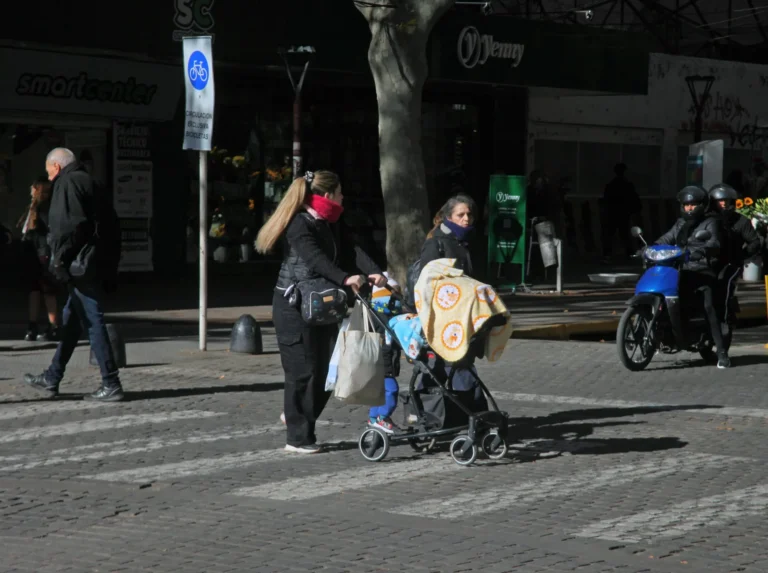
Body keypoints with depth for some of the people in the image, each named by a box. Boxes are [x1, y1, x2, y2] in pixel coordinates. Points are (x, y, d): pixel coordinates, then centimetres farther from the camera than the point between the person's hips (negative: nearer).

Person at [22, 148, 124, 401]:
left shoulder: (67, 183, -8)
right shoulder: (88, 182, 20)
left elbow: (67, 226, -20)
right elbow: (110, 223, 19)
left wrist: (60, 262, -14)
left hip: (81, 267, -10)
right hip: (96, 264, 10)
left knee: (92, 322, -8)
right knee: (70, 320, 16)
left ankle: (111, 384, -8)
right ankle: (52, 379, 25)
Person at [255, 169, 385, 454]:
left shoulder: (324, 226, 14)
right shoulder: (299, 225, -14)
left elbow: (349, 249, 3)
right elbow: (315, 258, -30)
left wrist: (374, 272, -13)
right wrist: (344, 278, -42)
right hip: (294, 306, -9)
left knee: (328, 367, 6)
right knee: (303, 371, -7)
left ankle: (298, 416, 25)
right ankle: (298, 437, 1)